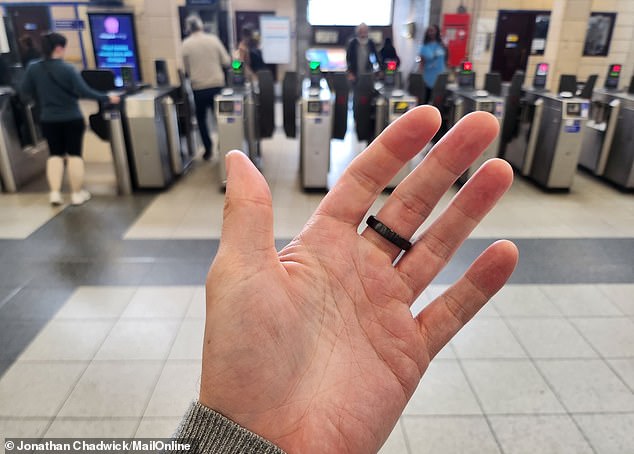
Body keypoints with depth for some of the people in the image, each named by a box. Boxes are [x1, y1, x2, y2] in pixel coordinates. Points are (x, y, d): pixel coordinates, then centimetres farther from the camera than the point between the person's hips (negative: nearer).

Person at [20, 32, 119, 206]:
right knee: (74, 154, 5)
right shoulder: (68, 69, -15)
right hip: (72, 118, -4)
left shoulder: (32, 69, -1)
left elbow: (25, 91, 5)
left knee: (55, 154, 13)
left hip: (48, 120, 4)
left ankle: (55, 193, 7)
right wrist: (106, 98, -11)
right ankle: (77, 193, 11)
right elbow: (83, 92, -19)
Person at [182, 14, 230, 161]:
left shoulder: (186, 44, -4)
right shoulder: (213, 39, -1)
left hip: (199, 87, -1)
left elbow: (187, 69, 1)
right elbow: (226, 62, 0)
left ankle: (208, 149, 14)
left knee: (201, 119, 14)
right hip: (217, 85, 1)